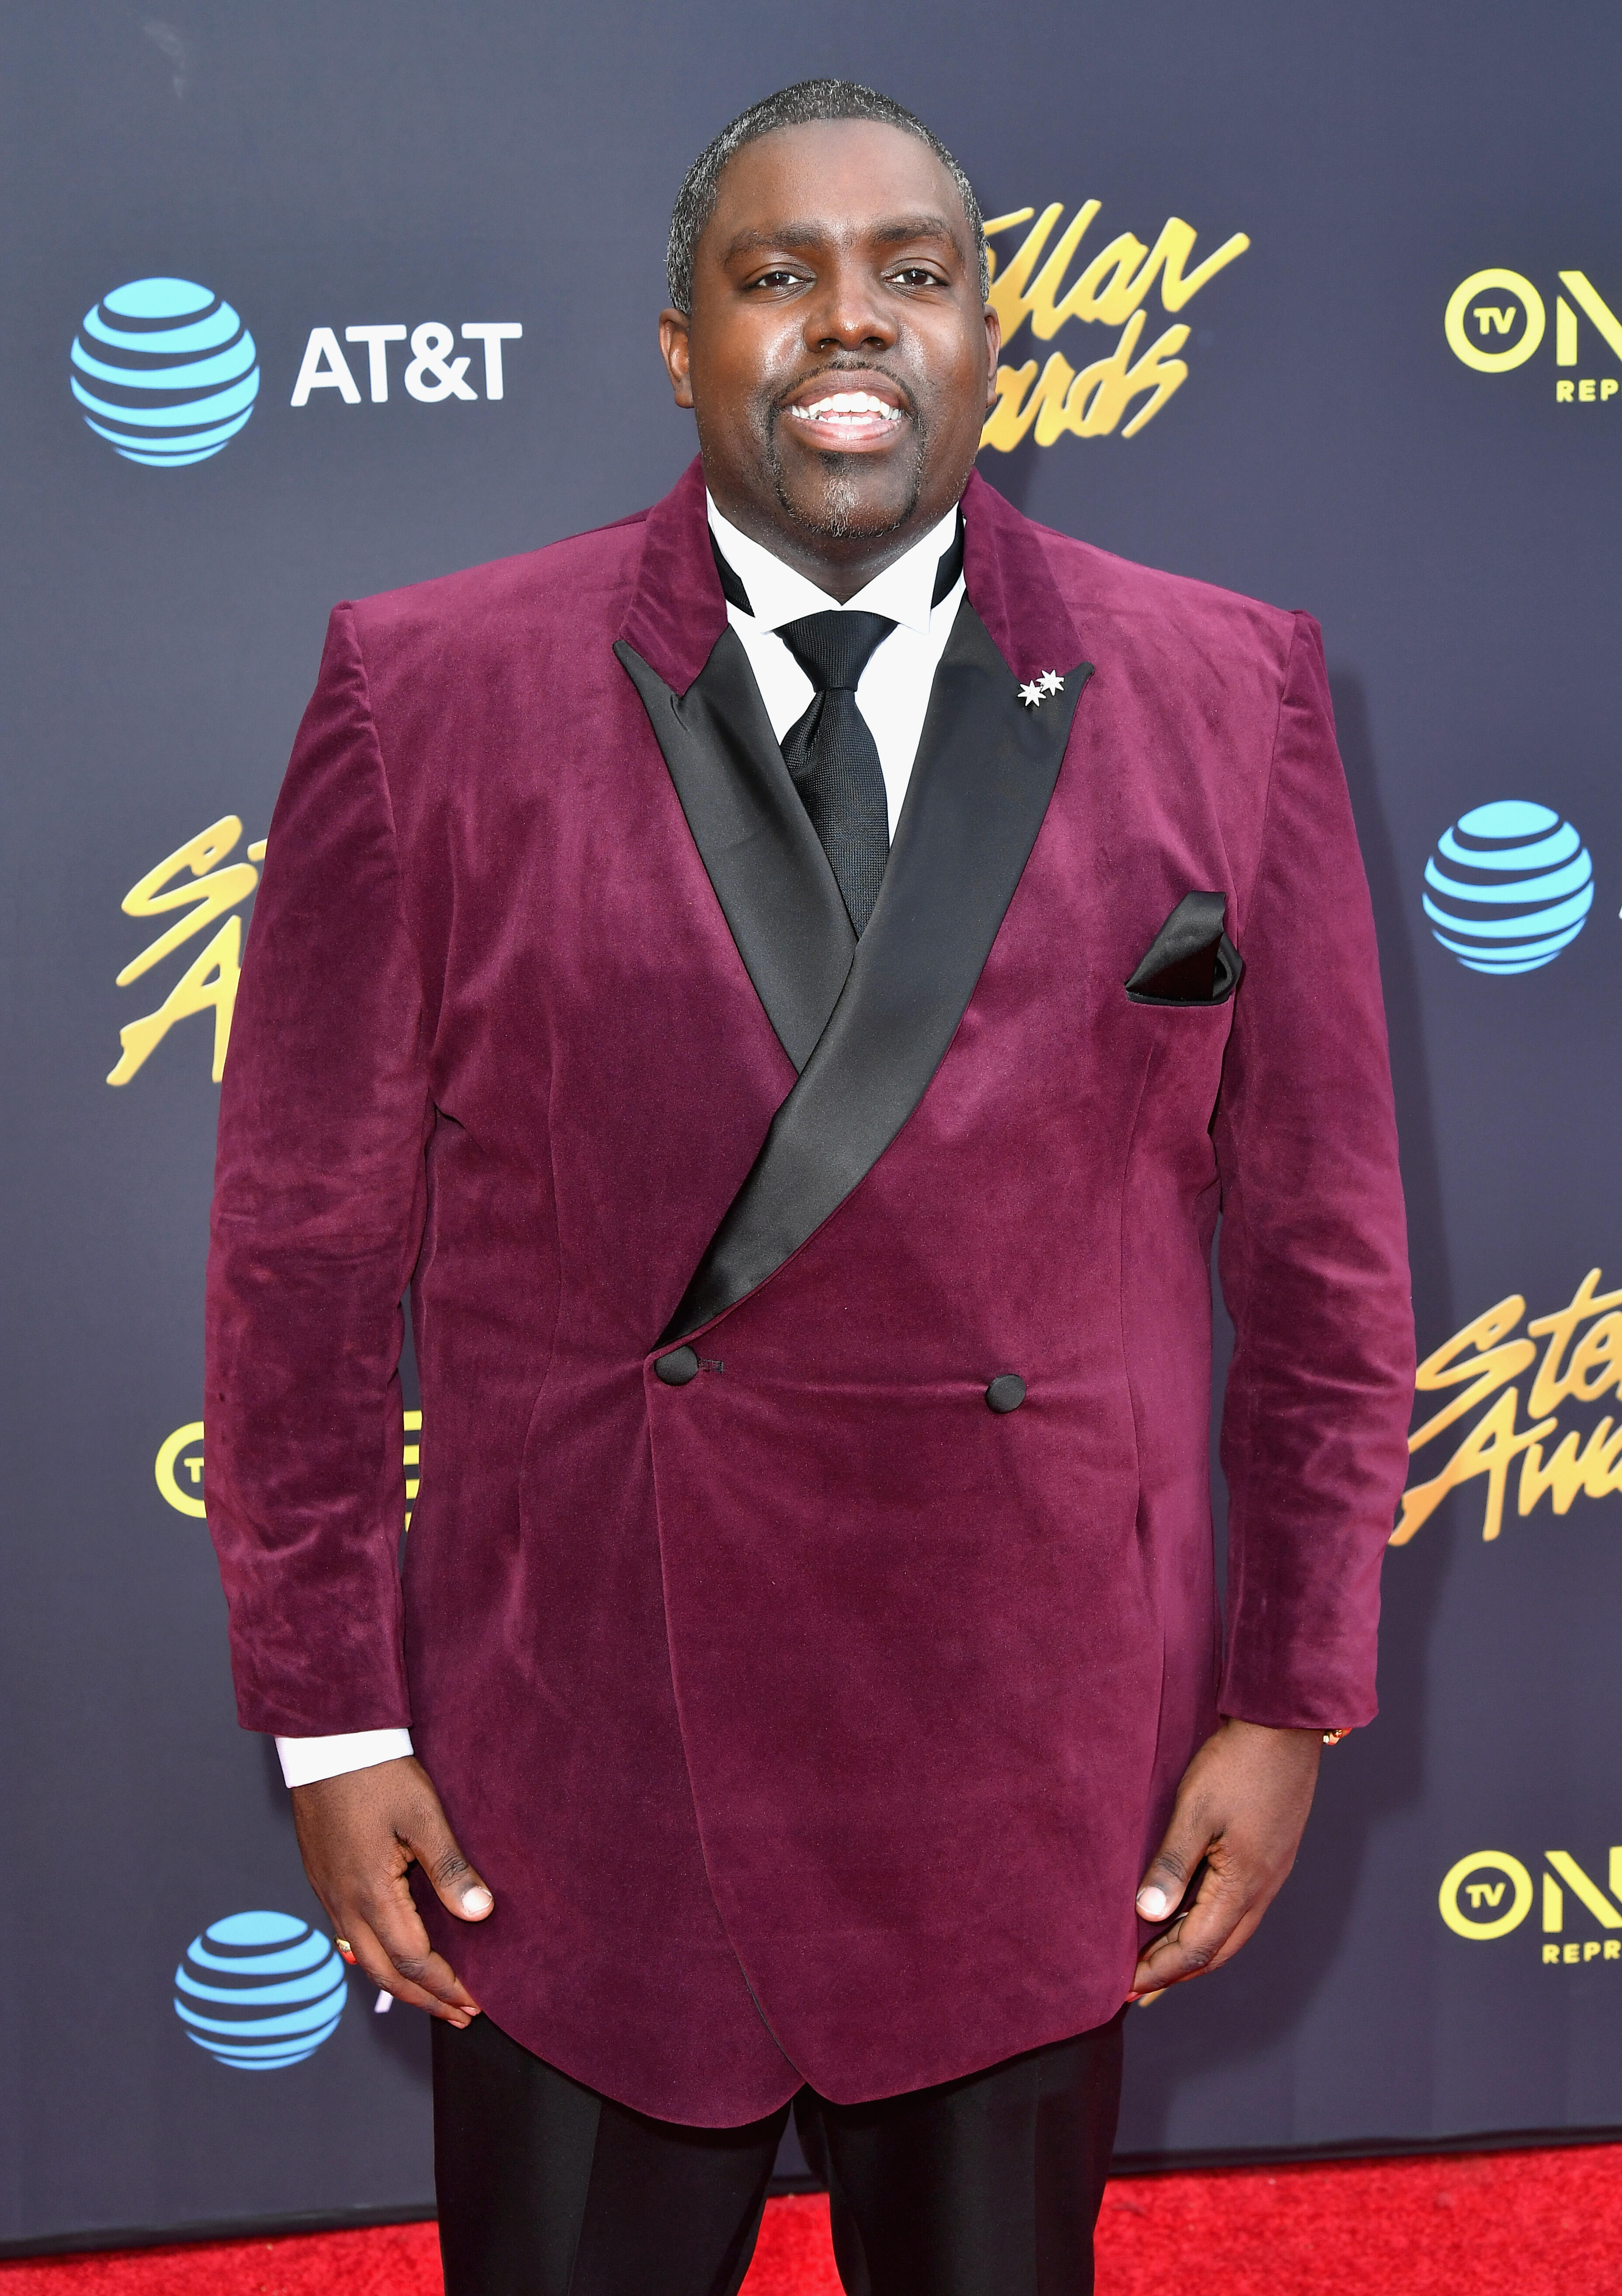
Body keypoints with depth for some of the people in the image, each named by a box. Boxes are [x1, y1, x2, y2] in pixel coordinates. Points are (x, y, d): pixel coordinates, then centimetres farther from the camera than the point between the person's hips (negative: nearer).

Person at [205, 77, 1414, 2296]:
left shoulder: (1228, 695, -1)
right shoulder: (428, 693, -4)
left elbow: (1320, 1240, 3)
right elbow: (312, 1242, -2)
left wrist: (1290, 1697, 3)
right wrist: (332, 1718, -2)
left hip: (1031, 1779, 1)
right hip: (569, 1777, -1)